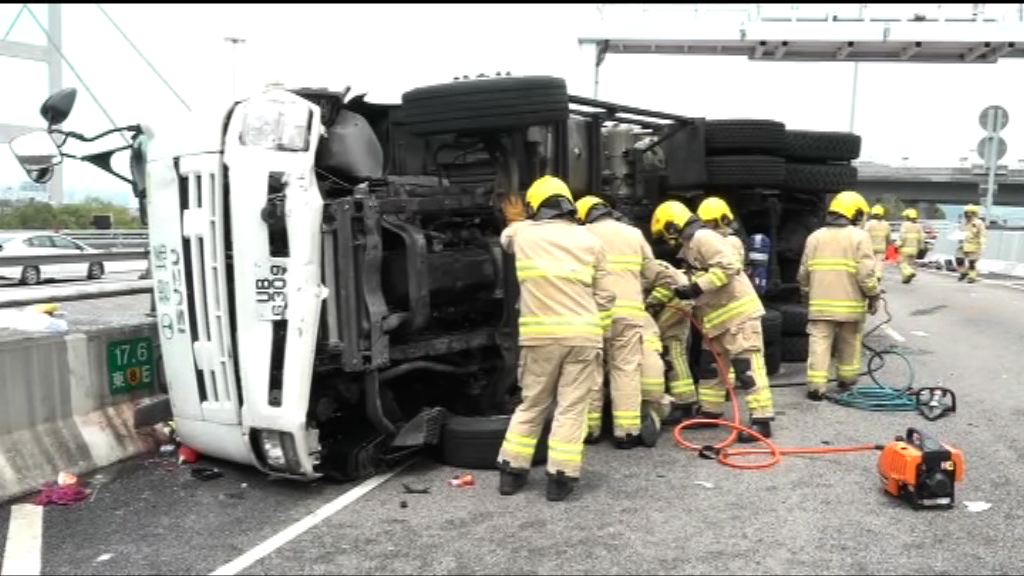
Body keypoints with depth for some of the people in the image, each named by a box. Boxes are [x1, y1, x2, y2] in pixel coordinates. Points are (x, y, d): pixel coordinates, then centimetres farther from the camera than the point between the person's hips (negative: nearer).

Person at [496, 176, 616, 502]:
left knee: (531, 404, 15)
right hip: (583, 334, -1)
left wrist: (516, 221, 51)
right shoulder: (589, 240, 7)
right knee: (571, 408, 5)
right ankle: (560, 478, 5)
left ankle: (512, 471, 19)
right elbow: (605, 297, 5)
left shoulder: (522, 234, 6)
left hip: (539, 334, 1)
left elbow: (506, 238, 32)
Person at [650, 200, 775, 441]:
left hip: (738, 311, -11)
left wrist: (696, 288, -24)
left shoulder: (703, 237, -14)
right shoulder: (691, 246, 17)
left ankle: (761, 420, -8)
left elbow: (729, 266, -24)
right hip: (718, 315, 11)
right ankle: (711, 411, 27)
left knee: (749, 365, -9)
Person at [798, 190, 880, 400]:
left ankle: (816, 385, -6)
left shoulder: (815, 237, 8)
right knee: (849, 344, 16)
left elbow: (803, 273, 12)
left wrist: (807, 293, 25)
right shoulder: (859, 236, -5)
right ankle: (847, 379, 30)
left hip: (820, 304, 2)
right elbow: (866, 273, -11)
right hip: (850, 304, -2)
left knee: (819, 344, 0)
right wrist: (873, 296, 1)